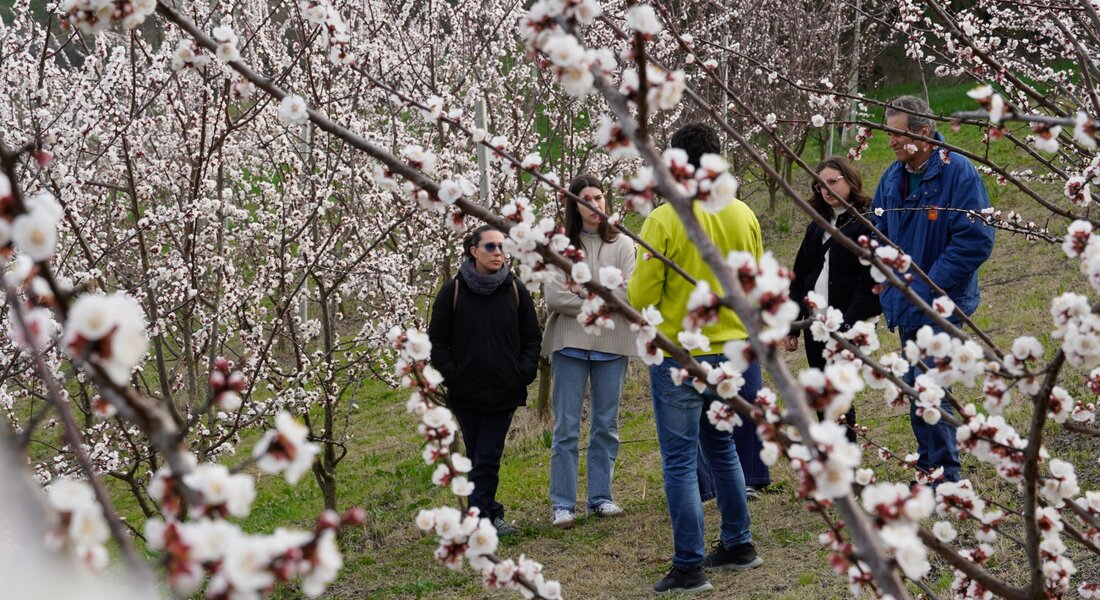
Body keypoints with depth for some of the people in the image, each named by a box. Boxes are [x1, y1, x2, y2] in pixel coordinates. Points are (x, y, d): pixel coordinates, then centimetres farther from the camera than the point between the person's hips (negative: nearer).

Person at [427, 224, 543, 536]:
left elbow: (532, 337, 10)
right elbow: (437, 340, 2)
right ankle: (488, 514, 15)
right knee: (478, 457, 8)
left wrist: (525, 371, -3)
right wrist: (450, 375, -7)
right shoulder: (453, 291, -2)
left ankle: (481, 515, -3)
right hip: (466, 392, 0)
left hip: (504, 392, 0)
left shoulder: (515, 291, 3)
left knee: (487, 458, -4)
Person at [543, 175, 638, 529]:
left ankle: (601, 497, 17)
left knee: (606, 425, 9)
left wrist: (582, 297, -11)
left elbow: (629, 296, -8)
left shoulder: (623, 245, 2)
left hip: (611, 345, 1)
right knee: (566, 426, 0)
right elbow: (555, 297, -9)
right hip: (570, 345, -1)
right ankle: (562, 504, 3)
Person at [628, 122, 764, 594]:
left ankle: (689, 567, 2)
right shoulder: (743, 215, -1)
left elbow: (641, 297, -13)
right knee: (721, 447, 23)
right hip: (732, 350, 6)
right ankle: (738, 545, 29)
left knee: (680, 460, 1)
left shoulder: (664, 220, -16)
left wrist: (633, 295, 9)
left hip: (680, 356, -5)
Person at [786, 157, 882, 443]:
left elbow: (870, 283, -15)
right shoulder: (817, 226, 15)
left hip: (847, 326, -7)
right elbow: (799, 277, 17)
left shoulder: (868, 224, -8)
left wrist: (847, 328, -21)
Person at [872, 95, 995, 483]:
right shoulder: (893, 177, 7)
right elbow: (879, 231, 22)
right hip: (905, 305, 8)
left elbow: (976, 240, -19)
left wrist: (928, 287, -20)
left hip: (940, 304, -8)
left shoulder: (957, 172, -15)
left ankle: (944, 477, -2)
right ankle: (928, 466, 27)